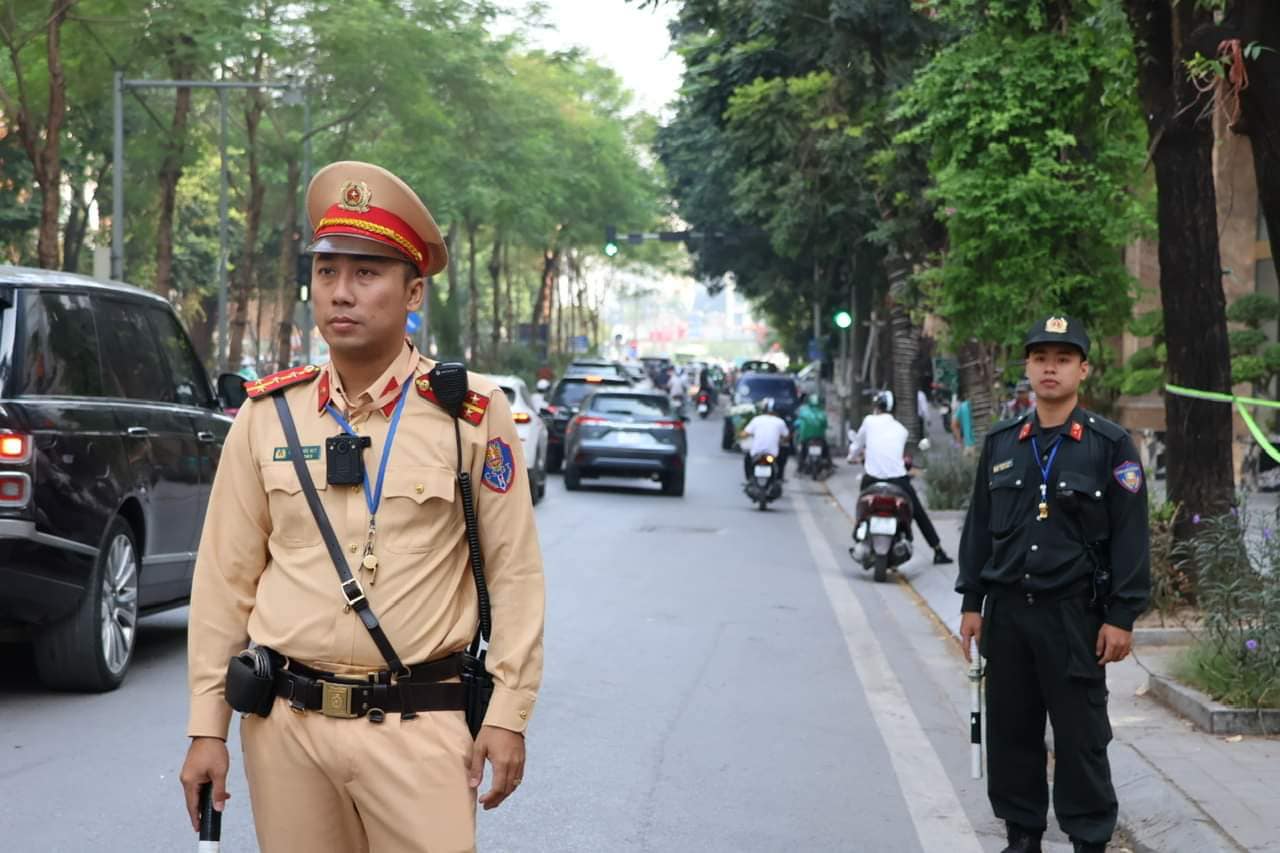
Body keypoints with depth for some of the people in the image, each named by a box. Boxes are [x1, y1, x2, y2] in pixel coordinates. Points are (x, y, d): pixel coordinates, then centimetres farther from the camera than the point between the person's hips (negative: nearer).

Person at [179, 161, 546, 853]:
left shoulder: (473, 415, -3)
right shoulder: (267, 415, 3)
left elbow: (514, 572, 0)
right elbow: (225, 578, 7)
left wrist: (507, 715, -5)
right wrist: (206, 728, 6)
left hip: (418, 726, -2)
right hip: (286, 721, 3)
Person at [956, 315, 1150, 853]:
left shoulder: (1110, 445, -4)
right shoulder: (1001, 443, 9)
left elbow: (1130, 536, -6)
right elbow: (980, 526, 12)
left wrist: (1122, 617, -11)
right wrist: (971, 602, 8)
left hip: (1075, 614, -4)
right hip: (1006, 610, 4)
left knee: (1080, 737, 1)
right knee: (1010, 732, 9)